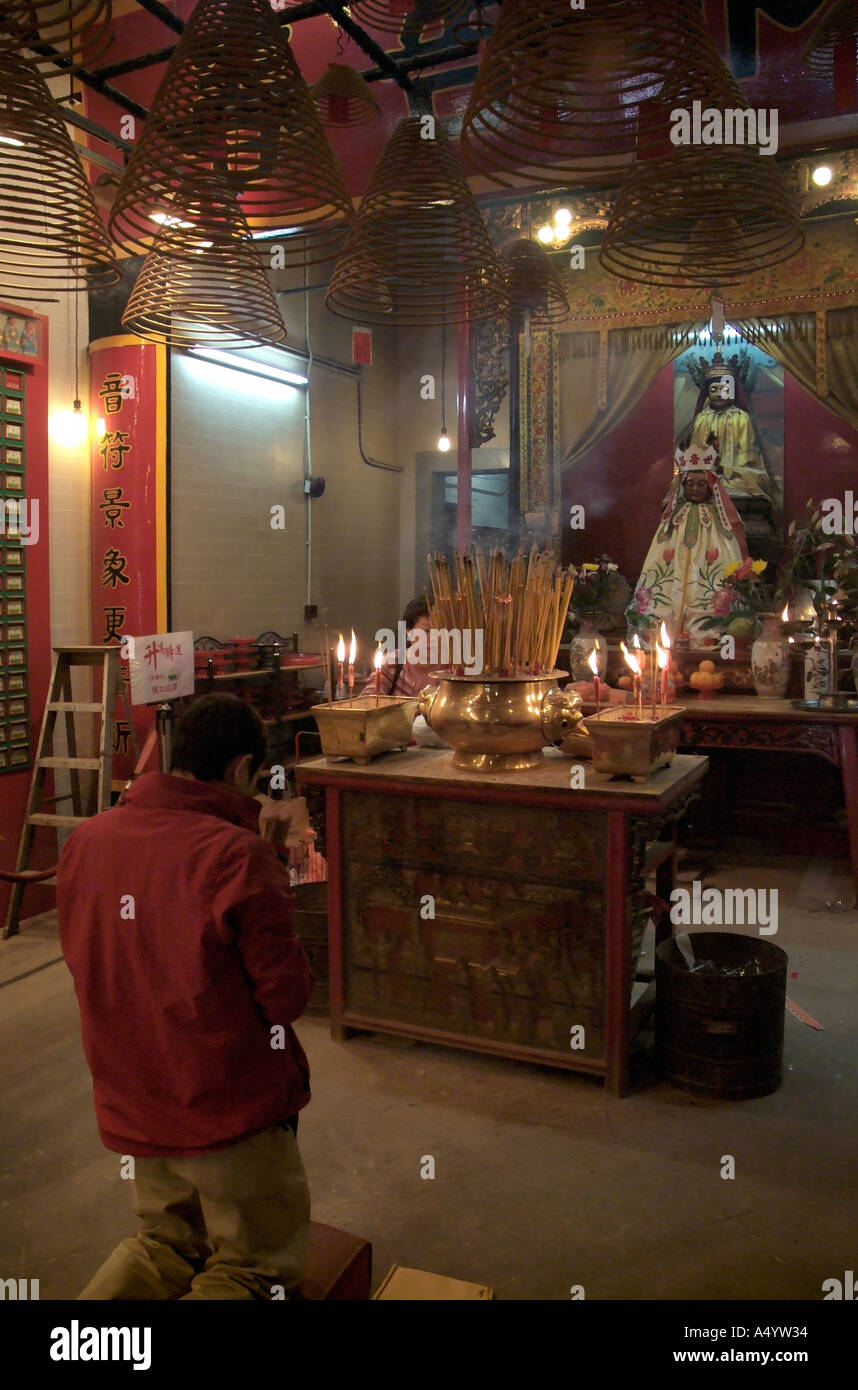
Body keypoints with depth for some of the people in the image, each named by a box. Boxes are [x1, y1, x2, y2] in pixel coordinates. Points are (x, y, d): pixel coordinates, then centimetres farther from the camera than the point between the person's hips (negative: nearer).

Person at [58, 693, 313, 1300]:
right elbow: (288, 997, -17)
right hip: (232, 1104, -6)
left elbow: (87, 963, 8)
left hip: (130, 1105, 6)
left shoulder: (84, 841, -5)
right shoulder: (238, 855, -25)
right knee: (258, 1265, 15)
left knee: (167, 1239, 27)